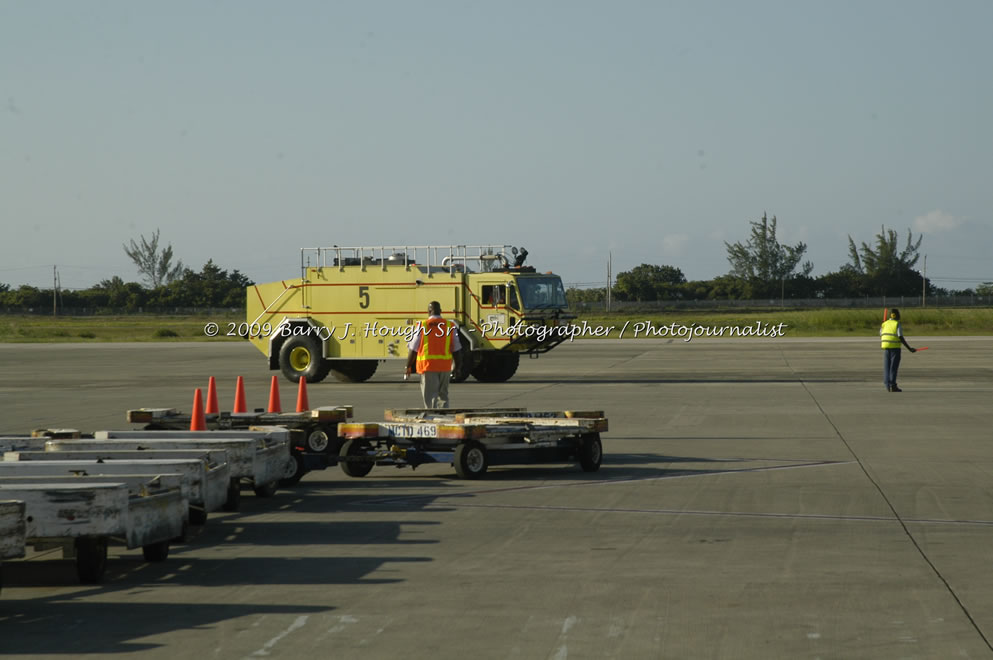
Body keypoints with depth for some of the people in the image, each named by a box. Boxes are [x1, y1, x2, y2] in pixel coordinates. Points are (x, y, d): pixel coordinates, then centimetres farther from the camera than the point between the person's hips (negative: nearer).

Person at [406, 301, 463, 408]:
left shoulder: (422, 326, -3)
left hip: (428, 366, -3)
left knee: (430, 396, -1)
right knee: (443, 395, 15)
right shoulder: (450, 326, 3)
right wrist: (458, 366, 15)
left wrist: (408, 366, 12)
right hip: (445, 366, 3)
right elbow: (456, 350, 5)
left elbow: (413, 349, 1)